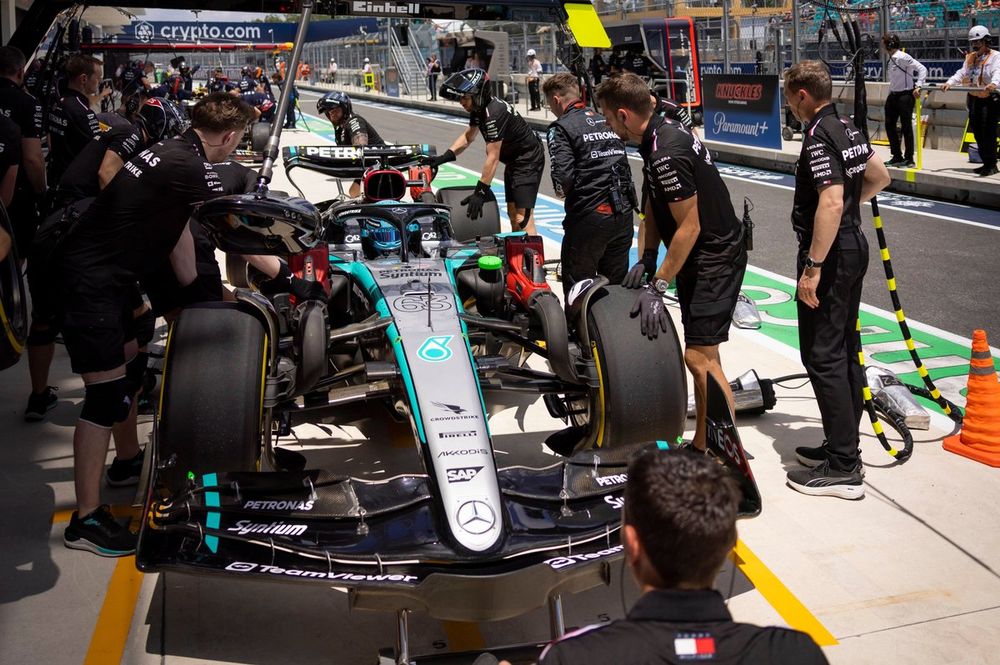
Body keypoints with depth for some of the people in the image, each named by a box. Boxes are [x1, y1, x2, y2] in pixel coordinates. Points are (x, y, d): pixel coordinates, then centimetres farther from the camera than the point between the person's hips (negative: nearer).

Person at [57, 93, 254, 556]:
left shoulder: (173, 153, 9)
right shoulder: (188, 167, -19)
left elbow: (176, 228, 18)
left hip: (103, 277, 10)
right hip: (90, 283, -10)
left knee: (131, 366, 22)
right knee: (106, 395, -7)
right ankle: (86, 519, 0)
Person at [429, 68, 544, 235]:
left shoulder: (494, 113, -29)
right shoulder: (479, 108, 0)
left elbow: (493, 158, -30)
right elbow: (468, 136, 14)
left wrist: (480, 192, -28)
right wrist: (444, 157, 3)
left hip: (528, 160, -10)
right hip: (513, 160, 10)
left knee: (522, 217, -18)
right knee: (512, 212, 15)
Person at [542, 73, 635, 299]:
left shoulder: (561, 128, -6)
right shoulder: (605, 120, 14)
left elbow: (563, 176, -17)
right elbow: (623, 165, 8)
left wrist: (562, 191, 4)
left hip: (589, 217, -6)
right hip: (624, 214, 6)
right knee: (616, 286, 17)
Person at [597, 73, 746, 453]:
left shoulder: (668, 154, -25)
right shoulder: (658, 137, 6)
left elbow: (689, 227, -24)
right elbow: (652, 208, 10)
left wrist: (658, 285, -21)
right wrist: (646, 261, 0)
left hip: (716, 258, -11)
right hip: (698, 258, 11)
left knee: (699, 357, -12)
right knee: (702, 353, 15)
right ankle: (703, 445, 25)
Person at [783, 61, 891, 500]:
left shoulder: (819, 137, -17)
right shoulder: (848, 129, 12)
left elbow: (831, 203, -27)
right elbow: (879, 178, 24)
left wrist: (813, 267, -25)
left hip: (830, 254, -10)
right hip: (854, 249, 10)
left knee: (823, 357, -7)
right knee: (845, 351, 14)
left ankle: (842, 468, -4)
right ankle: (843, 446, 24)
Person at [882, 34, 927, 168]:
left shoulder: (902, 57, -15)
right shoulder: (891, 59, 10)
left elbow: (922, 69, -17)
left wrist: (918, 86, -23)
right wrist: (890, 94, 14)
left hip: (905, 95, -9)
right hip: (893, 95, 9)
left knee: (906, 127, -3)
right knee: (889, 125, 9)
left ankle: (909, 159, 4)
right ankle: (897, 157, 18)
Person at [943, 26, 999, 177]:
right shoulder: (970, 58, 17)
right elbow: (961, 73, 7)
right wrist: (950, 82, -12)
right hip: (974, 99, 7)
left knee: (988, 132, -12)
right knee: (977, 131, 8)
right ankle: (986, 163, 17)